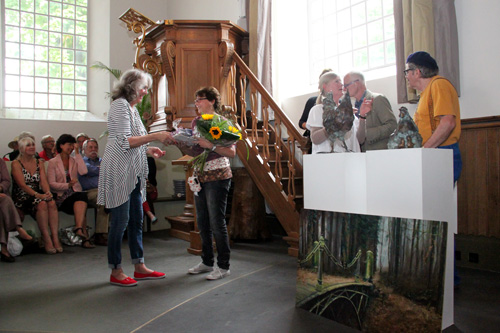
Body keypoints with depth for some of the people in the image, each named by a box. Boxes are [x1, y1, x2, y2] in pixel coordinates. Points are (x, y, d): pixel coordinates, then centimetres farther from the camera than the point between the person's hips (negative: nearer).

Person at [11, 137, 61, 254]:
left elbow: (43, 181, 4)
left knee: (52, 203, -29)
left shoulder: (39, 163, 16)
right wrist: (37, 195, -25)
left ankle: (55, 238, -33)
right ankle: (47, 239, -32)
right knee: (42, 204, -34)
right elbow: (22, 185, -11)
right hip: (22, 198, -4)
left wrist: (48, 192, -18)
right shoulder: (16, 164, 1)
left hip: (38, 195, 4)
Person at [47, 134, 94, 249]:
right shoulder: (53, 163, 9)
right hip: (61, 196, -3)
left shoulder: (74, 161, 19)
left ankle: (79, 228, -43)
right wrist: (68, 185, -18)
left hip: (76, 193, 3)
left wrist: (77, 153, -1)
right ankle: (85, 236, -34)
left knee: (83, 196, -35)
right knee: (81, 206, -32)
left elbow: (84, 171, -5)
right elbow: (51, 184, -1)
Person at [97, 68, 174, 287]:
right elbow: (124, 141, -19)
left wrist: (149, 150, 11)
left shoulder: (132, 107, 18)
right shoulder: (120, 105, -10)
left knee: (136, 220, 12)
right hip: (119, 172, -10)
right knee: (120, 221, -2)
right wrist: (155, 136, -19)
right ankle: (116, 272, 11)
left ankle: (139, 267, 21)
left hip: (133, 173, 10)